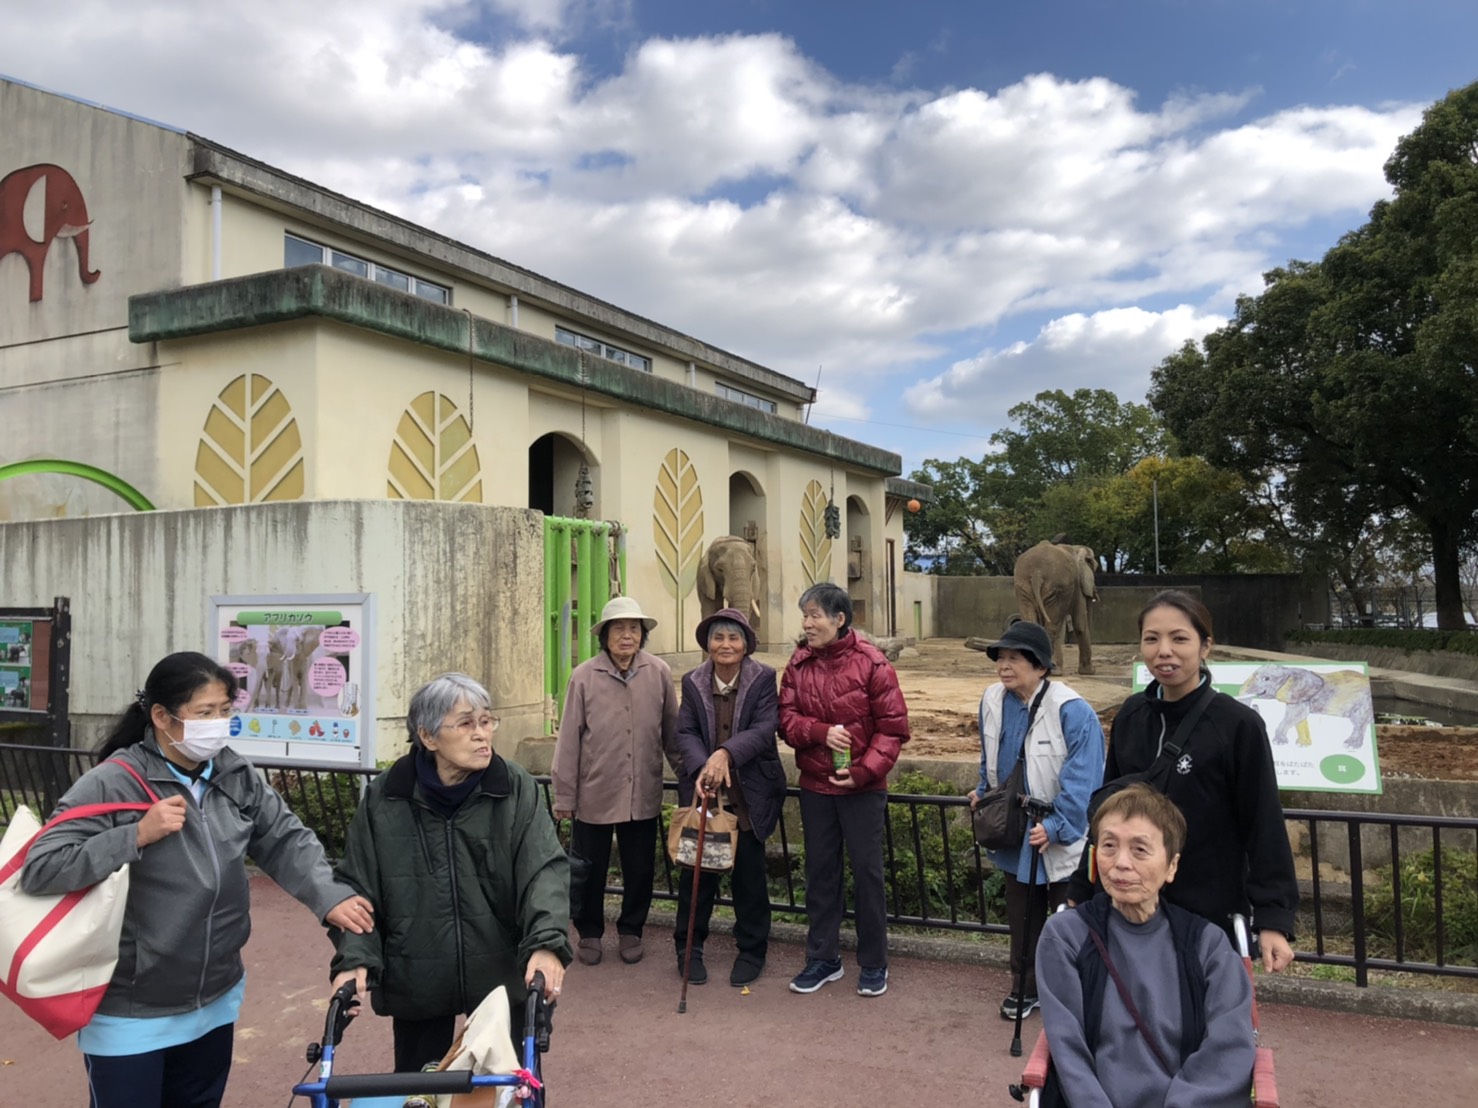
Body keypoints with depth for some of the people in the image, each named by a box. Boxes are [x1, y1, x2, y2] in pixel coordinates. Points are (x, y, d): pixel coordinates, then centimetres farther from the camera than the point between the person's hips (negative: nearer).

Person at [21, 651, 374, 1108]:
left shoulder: (236, 775, -1)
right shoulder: (112, 784, -18)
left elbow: (286, 840, -2)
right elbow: (38, 870, -20)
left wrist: (330, 896, -17)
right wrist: (138, 835, -27)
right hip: (130, 1014, -5)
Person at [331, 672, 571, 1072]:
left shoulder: (515, 788, -10)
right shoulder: (384, 797, -7)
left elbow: (546, 868, -16)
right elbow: (357, 885, -3)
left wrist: (546, 942, -31)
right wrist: (355, 958, -17)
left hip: (500, 976, 0)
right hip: (415, 980, 1)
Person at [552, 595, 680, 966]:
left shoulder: (659, 673, -4)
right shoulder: (584, 677, -8)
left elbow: (671, 731, 4)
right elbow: (569, 739, -5)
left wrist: (687, 774, 9)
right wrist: (564, 796, -2)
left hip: (643, 794, 2)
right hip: (594, 794, -1)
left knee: (640, 870, 13)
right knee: (590, 870, 12)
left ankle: (630, 931, 35)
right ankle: (589, 933, 33)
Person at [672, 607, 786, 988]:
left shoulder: (763, 679, -6)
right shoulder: (693, 682, 2)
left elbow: (764, 728, -16)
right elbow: (685, 733, -3)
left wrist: (726, 753, -30)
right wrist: (702, 766, -22)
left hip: (750, 795, -2)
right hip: (703, 791, 2)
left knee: (749, 874, 8)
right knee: (697, 869, 7)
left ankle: (751, 951, 26)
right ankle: (689, 949, 25)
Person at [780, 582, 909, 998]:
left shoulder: (872, 663, -12)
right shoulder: (799, 664, 0)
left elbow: (893, 726, -11)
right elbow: (787, 719, -2)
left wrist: (863, 771, -18)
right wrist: (821, 732, -20)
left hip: (863, 788, -4)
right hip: (814, 786, 4)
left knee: (867, 872, 6)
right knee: (820, 872, 13)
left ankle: (873, 963, 23)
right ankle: (823, 958, 28)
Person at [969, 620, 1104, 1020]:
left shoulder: (1072, 711, -23)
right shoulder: (993, 702, -3)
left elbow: (1082, 778, -23)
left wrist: (1056, 826, -26)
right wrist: (983, 794, 7)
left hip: (1063, 840, -6)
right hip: (1015, 836, 6)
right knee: (1022, 916, 20)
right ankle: (1026, 987, 36)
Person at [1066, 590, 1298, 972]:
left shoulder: (1238, 724, -12)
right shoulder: (1130, 716, 2)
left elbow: (1264, 826, -10)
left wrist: (1273, 919, -16)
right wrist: (1080, 893, 11)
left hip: (1210, 918, -4)